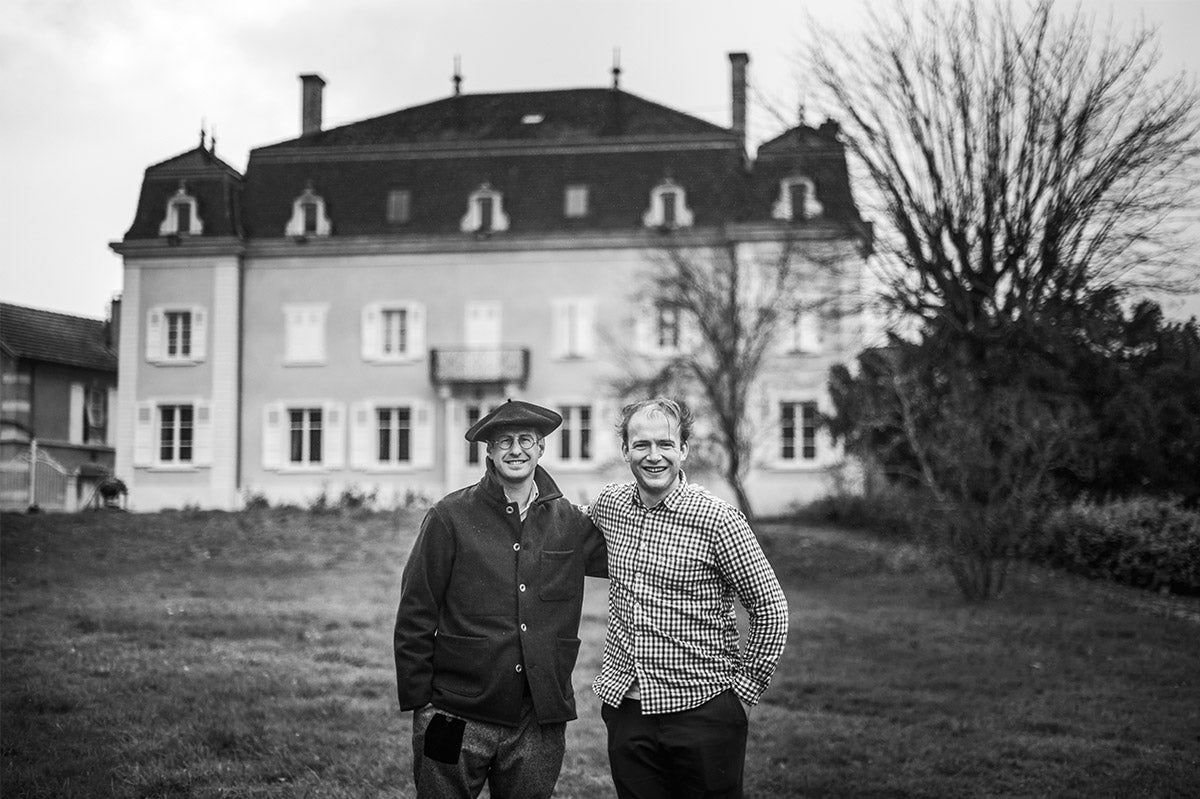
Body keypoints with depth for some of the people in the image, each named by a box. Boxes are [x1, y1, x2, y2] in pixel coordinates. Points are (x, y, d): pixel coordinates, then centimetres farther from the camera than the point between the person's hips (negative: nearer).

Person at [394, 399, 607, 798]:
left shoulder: (570, 522, 6)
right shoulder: (450, 518, -3)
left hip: (539, 724, 3)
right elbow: (415, 615, -2)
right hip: (457, 718, -3)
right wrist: (418, 701, -4)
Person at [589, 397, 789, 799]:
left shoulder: (718, 521, -13)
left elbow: (771, 610, -8)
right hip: (624, 706, 5)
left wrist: (743, 688, -7)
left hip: (702, 711, -4)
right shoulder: (609, 505, 3)